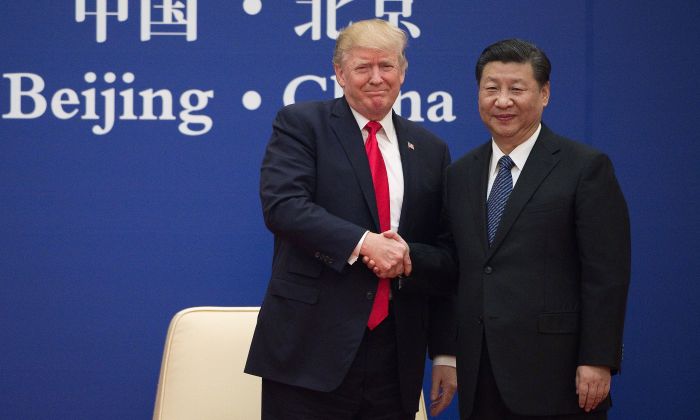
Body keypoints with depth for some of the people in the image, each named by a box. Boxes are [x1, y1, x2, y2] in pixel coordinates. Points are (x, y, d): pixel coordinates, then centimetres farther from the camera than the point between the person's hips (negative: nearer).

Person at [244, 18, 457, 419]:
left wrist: (446, 353, 10)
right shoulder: (301, 124, 3)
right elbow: (282, 205, -13)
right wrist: (363, 243, -22)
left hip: (397, 354, 4)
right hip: (310, 348, -3)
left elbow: (443, 261, 14)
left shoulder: (430, 150, 13)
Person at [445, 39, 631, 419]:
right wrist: (447, 355, 10)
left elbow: (607, 275, -8)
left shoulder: (587, 168, -4)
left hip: (555, 373, -5)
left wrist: (597, 360, -13)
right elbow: (455, 273, 14)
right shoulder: (460, 174, 13)